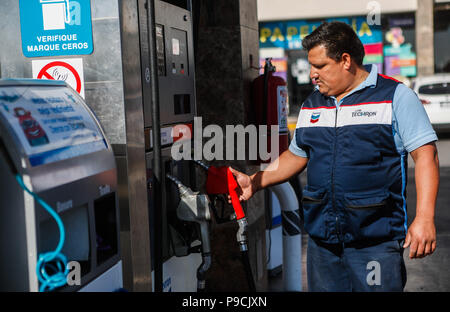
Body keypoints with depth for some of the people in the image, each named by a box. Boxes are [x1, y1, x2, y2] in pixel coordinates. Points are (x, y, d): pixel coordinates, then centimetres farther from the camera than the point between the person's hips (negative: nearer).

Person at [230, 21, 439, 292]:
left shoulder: (395, 96, -4)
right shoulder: (312, 105, 15)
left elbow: (425, 156, -8)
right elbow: (297, 155, 22)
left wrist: (424, 219, -16)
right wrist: (255, 182, 10)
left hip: (376, 240, -5)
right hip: (322, 237, 5)